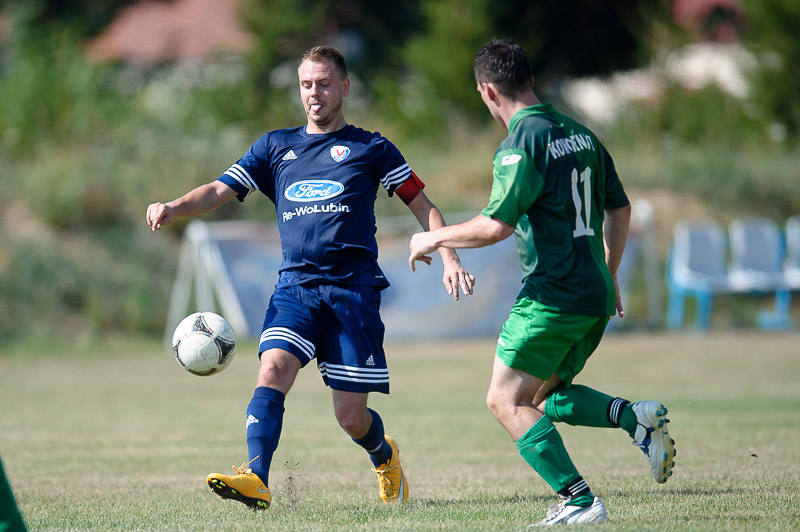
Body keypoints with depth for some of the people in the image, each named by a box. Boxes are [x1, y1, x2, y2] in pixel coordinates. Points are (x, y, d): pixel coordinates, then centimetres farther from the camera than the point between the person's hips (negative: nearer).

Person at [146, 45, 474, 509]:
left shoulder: (372, 149, 9)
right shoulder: (276, 147, 16)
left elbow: (422, 205, 12)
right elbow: (221, 191, 11)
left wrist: (449, 258, -3)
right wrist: (174, 208, -9)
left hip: (354, 288, -2)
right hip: (295, 285, 2)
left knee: (352, 417, -2)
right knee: (273, 369, -26)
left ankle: (385, 456, 32)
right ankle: (256, 480, -35)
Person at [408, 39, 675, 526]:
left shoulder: (522, 143, -13)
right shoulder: (580, 134, 13)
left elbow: (497, 225, -19)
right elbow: (620, 210, 20)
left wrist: (434, 238, -3)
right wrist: (609, 275, 31)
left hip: (552, 295, -9)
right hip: (595, 294, 9)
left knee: (506, 401, -1)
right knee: (544, 395, 21)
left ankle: (579, 500, -10)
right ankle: (638, 418, 1)